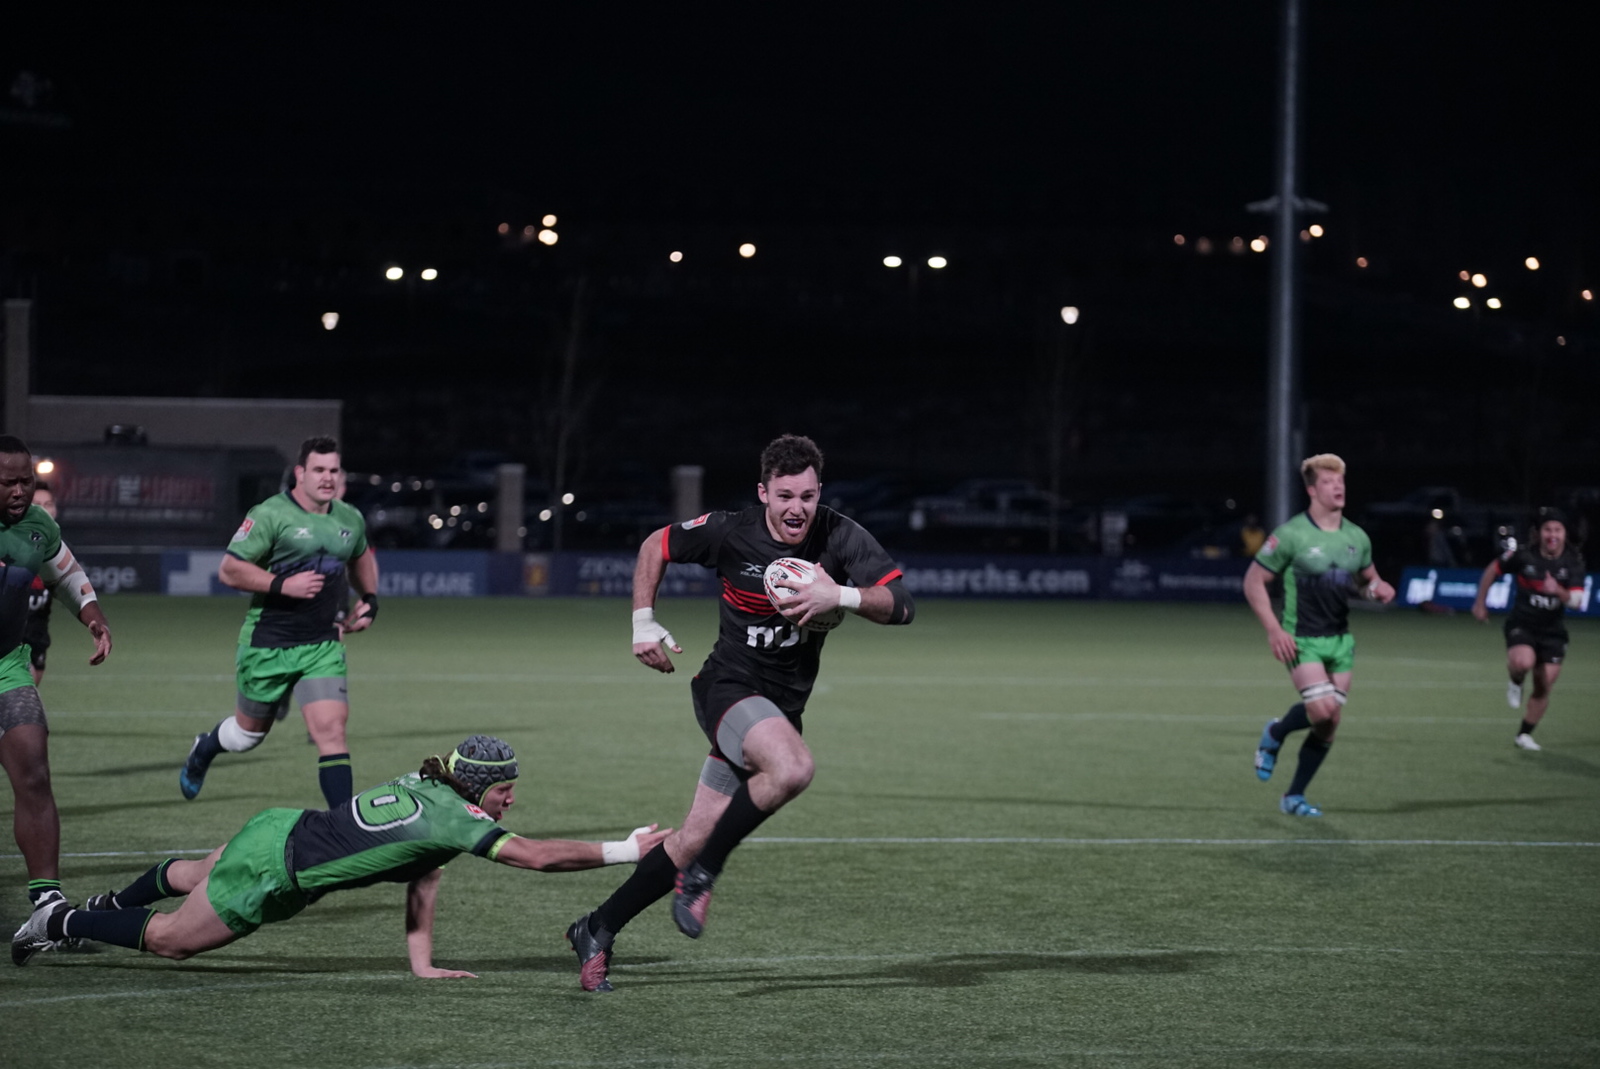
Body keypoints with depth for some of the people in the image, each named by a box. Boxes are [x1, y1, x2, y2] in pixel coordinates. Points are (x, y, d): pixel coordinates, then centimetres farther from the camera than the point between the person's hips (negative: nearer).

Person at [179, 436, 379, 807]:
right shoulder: (271, 515, -13)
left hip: (323, 646, 3)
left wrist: (369, 600, 14)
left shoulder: (350, 520, 7)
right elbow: (229, 570, -15)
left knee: (331, 728, -14)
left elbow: (361, 558, 29)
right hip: (268, 644, -3)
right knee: (251, 730, 15)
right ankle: (204, 749, 50)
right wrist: (282, 585, -24)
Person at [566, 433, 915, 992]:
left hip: (782, 705, 4)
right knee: (792, 767, -35)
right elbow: (656, 545, 7)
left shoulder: (841, 537, -8)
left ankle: (597, 930, 18)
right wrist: (643, 623, 1)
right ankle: (702, 873, -16)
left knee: (697, 838, 3)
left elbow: (901, 605, -15)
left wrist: (840, 595, -32)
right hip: (728, 687, -4)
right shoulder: (730, 532, -11)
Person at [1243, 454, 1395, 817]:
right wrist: (1273, 630, -16)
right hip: (1301, 640, -6)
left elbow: (1367, 579, 22)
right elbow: (1253, 582, -7)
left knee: (1328, 726, 3)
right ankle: (1275, 734, 10)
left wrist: (1376, 588, -4)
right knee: (1322, 710, -22)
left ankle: (1294, 797, 18)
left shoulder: (1357, 538, 6)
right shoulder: (1291, 535, -11)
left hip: (1340, 641, 6)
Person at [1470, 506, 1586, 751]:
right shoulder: (1523, 556, -13)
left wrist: (1558, 590, -36)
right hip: (1521, 625, -3)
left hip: (1552, 630, 3)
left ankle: (1524, 734, 22)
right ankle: (1515, 684, 3)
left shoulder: (1574, 561, -8)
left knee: (1544, 688, 2)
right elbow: (1492, 570, 4)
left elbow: (1576, 601, -15)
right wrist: (1481, 602, 8)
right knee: (1523, 661, -34)